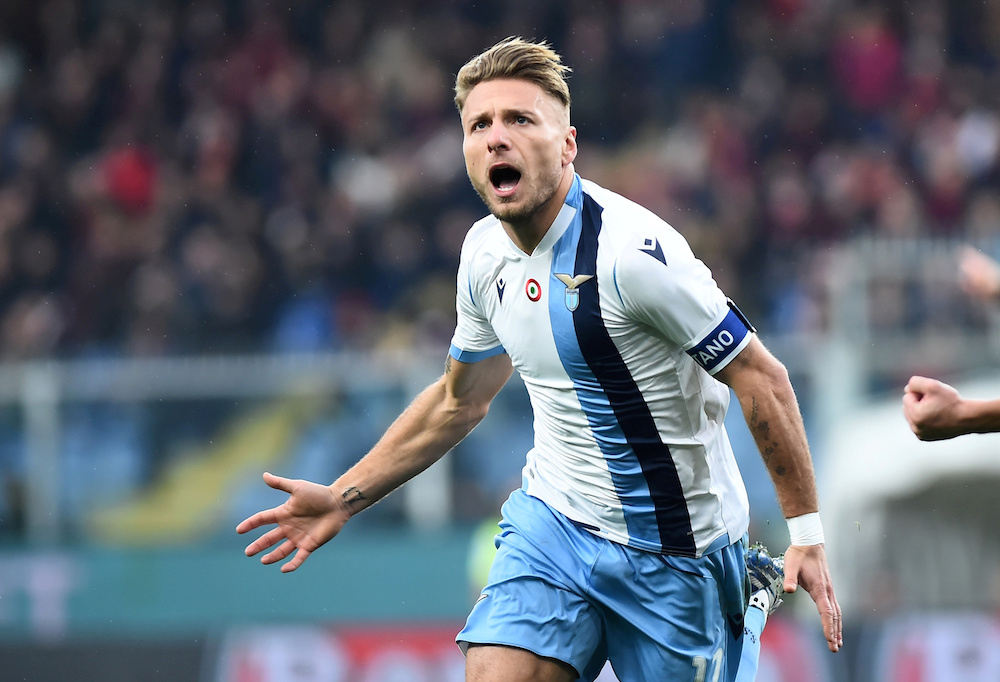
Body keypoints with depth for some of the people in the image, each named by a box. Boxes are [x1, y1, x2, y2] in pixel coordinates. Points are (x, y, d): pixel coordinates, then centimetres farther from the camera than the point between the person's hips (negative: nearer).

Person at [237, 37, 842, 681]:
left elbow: (762, 378, -16)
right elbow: (461, 400, 18)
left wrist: (807, 533, -16)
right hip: (551, 522, 5)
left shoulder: (632, 250, -22)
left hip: (674, 550, -5)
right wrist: (342, 498, 16)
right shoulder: (486, 251, 1)